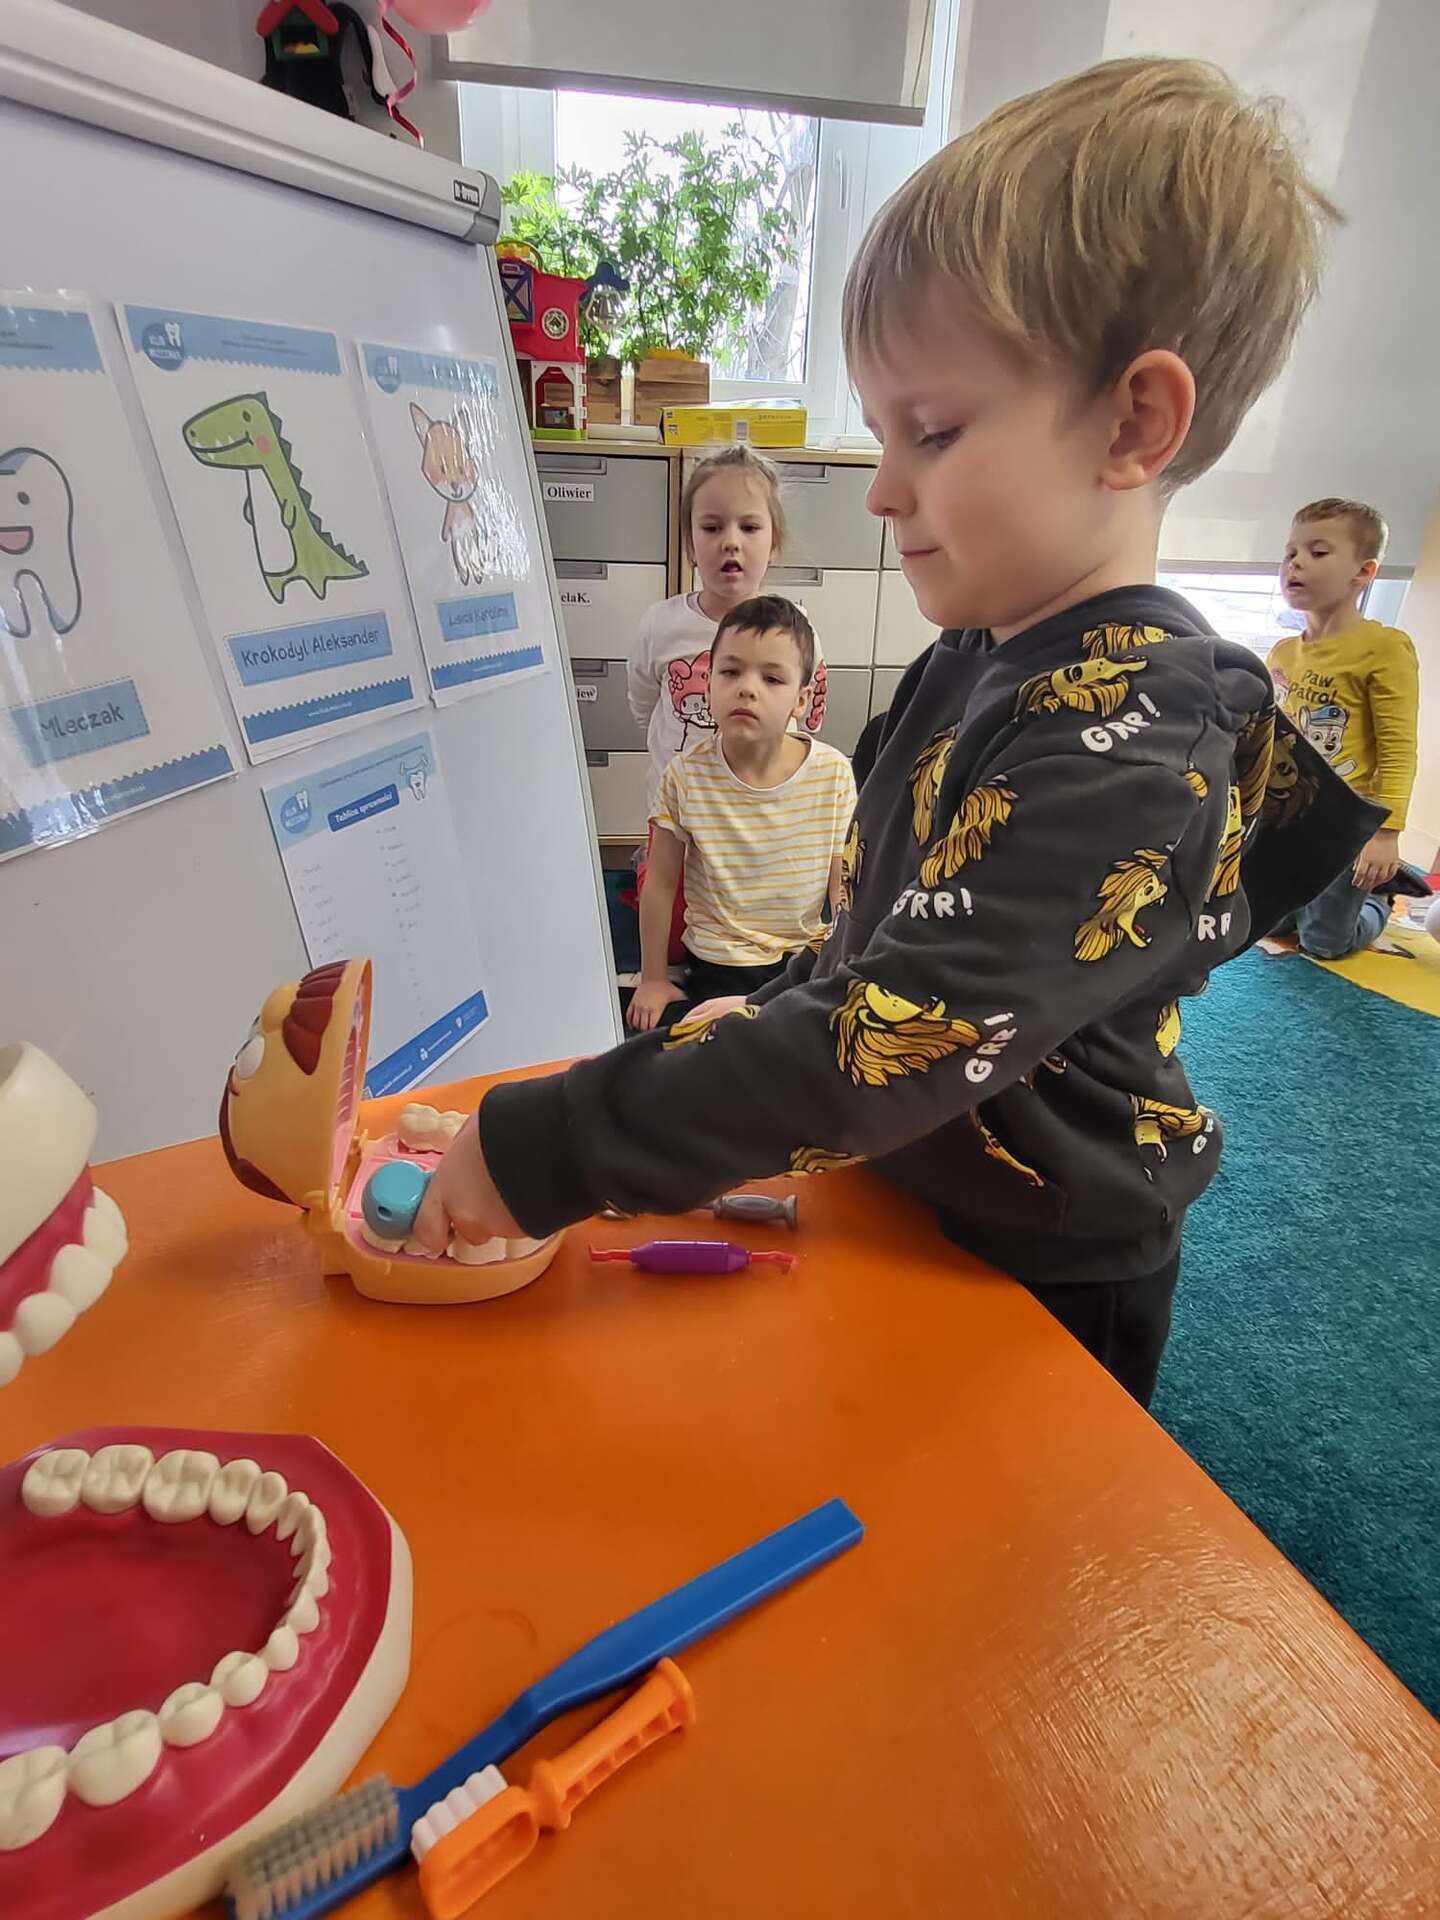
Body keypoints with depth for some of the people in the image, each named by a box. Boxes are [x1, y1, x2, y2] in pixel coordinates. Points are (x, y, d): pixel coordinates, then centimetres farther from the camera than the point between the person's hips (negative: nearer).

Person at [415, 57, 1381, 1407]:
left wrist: (540, 1152, -34)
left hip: (1042, 1286, -7)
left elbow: (893, 1044, -37)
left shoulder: (1126, 748, -31)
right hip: (908, 1216, 8)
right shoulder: (979, 659, -3)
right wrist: (770, 1013, 5)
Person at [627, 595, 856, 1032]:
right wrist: (653, 979, 3)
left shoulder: (833, 774, -10)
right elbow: (661, 884, -3)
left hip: (807, 960, 1)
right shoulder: (686, 776, -12)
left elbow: (843, 889, -2)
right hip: (718, 967, -1)